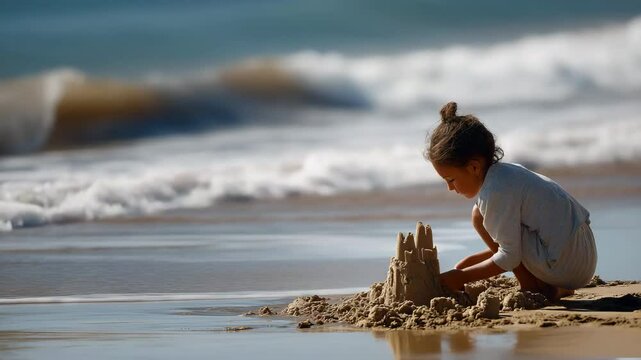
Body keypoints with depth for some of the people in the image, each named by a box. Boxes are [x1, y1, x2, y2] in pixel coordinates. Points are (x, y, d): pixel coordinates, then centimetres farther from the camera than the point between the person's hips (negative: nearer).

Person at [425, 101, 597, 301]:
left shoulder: (496, 192, -17)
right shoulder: (505, 173, 14)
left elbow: (509, 257, -16)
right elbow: (511, 243, 20)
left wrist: (462, 276, -7)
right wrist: (470, 262, 16)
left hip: (564, 263, -10)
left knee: (480, 216, -7)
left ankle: (531, 286, -3)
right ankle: (552, 289, 15)